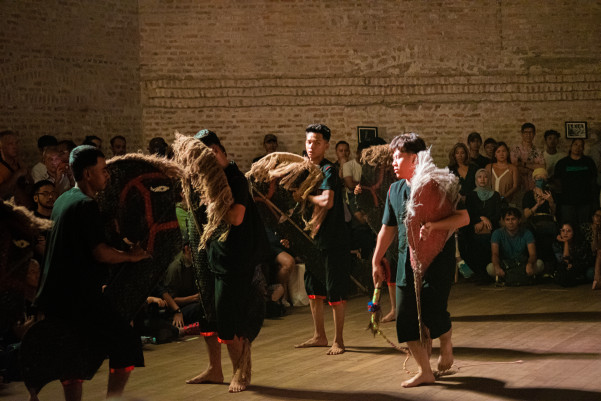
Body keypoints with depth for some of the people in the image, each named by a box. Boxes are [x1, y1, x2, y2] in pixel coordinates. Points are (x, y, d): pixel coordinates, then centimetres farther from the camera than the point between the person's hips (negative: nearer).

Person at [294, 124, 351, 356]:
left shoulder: (328, 170, -15)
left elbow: (327, 201, -30)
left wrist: (306, 196, -14)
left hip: (334, 240, -9)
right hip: (314, 239, 9)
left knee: (335, 291, -2)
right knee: (313, 287, 14)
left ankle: (338, 340, 6)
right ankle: (319, 336, 25)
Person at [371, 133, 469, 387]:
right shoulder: (395, 190, 10)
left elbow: (464, 217, -14)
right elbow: (388, 228, 19)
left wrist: (434, 226, -29)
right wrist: (376, 261, 20)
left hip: (437, 259, -6)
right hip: (407, 260, 6)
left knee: (433, 312, -13)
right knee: (406, 317, 0)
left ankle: (446, 344, 22)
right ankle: (425, 371, 13)